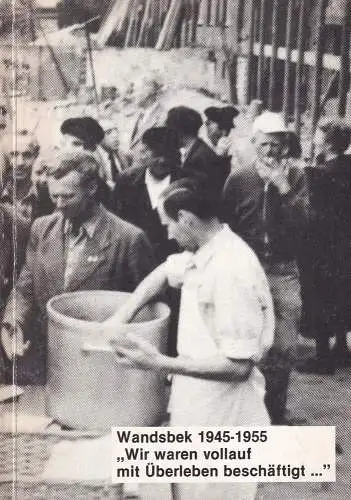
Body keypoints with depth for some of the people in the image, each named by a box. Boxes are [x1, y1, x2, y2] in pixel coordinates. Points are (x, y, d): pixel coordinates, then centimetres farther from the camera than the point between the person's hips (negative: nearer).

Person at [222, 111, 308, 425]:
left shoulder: (295, 176, 1)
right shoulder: (238, 179, -2)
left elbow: (302, 223, -10)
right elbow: (223, 226, 4)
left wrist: (283, 187, -19)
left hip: (284, 272, 1)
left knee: (284, 350, 4)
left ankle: (275, 411, 22)